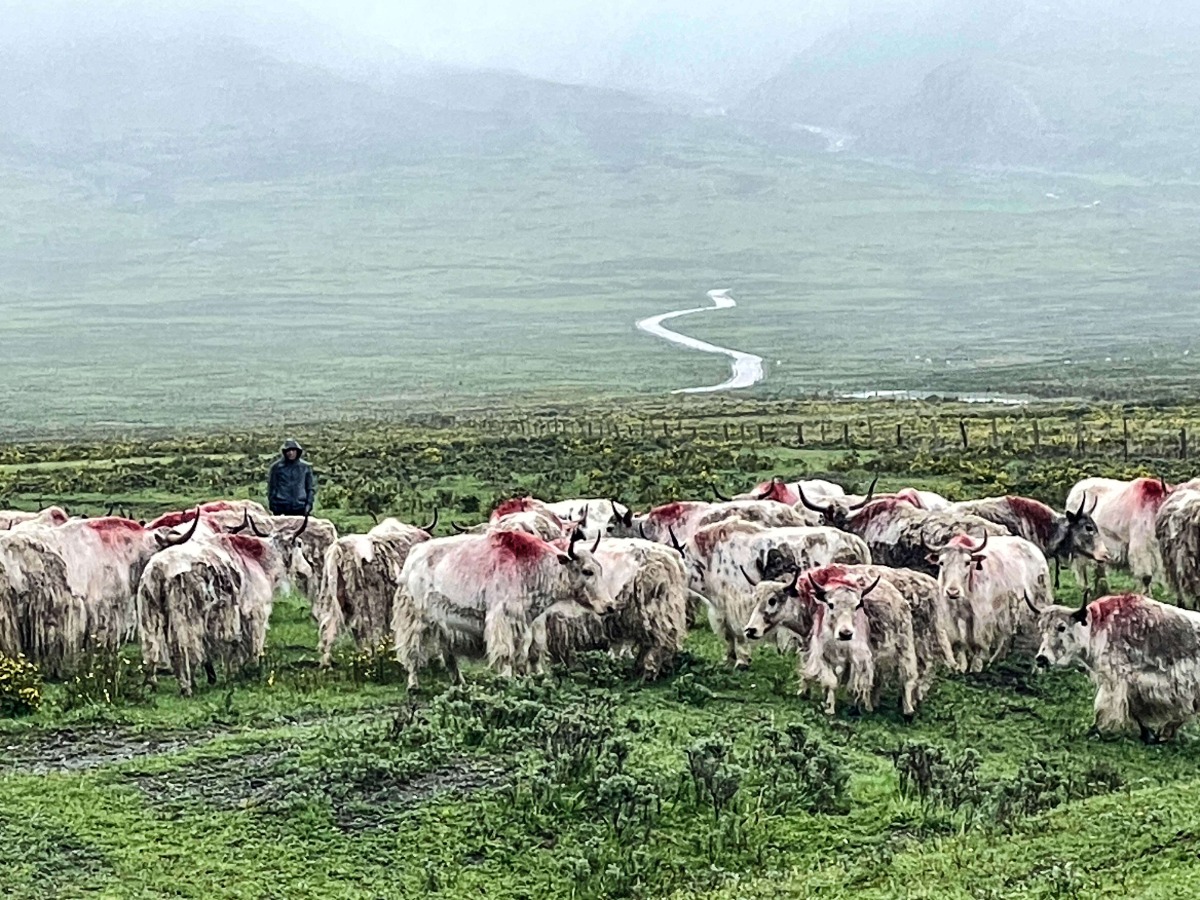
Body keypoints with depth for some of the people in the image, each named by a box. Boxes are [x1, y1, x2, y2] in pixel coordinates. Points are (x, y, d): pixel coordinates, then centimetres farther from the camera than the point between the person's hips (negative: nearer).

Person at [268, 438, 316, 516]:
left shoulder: (305, 467, 8)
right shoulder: (277, 467, 4)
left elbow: (311, 487, 12)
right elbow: (271, 487, 7)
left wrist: (309, 503, 1)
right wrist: (272, 505, 1)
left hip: (300, 508, 1)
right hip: (281, 508, -1)